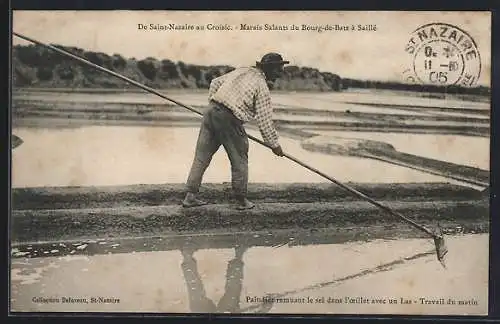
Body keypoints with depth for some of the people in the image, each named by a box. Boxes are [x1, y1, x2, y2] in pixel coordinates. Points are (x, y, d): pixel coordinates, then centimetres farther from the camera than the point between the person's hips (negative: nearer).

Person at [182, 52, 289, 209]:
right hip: (229, 120, -7)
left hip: (211, 112, 7)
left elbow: (215, 83, 24)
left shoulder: (240, 71, 18)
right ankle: (241, 200, 17)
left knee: (201, 157, 10)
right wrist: (274, 144, 5)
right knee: (239, 161, 9)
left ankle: (191, 196, 14)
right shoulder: (262, 87, -3)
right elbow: (265, 120, -5)